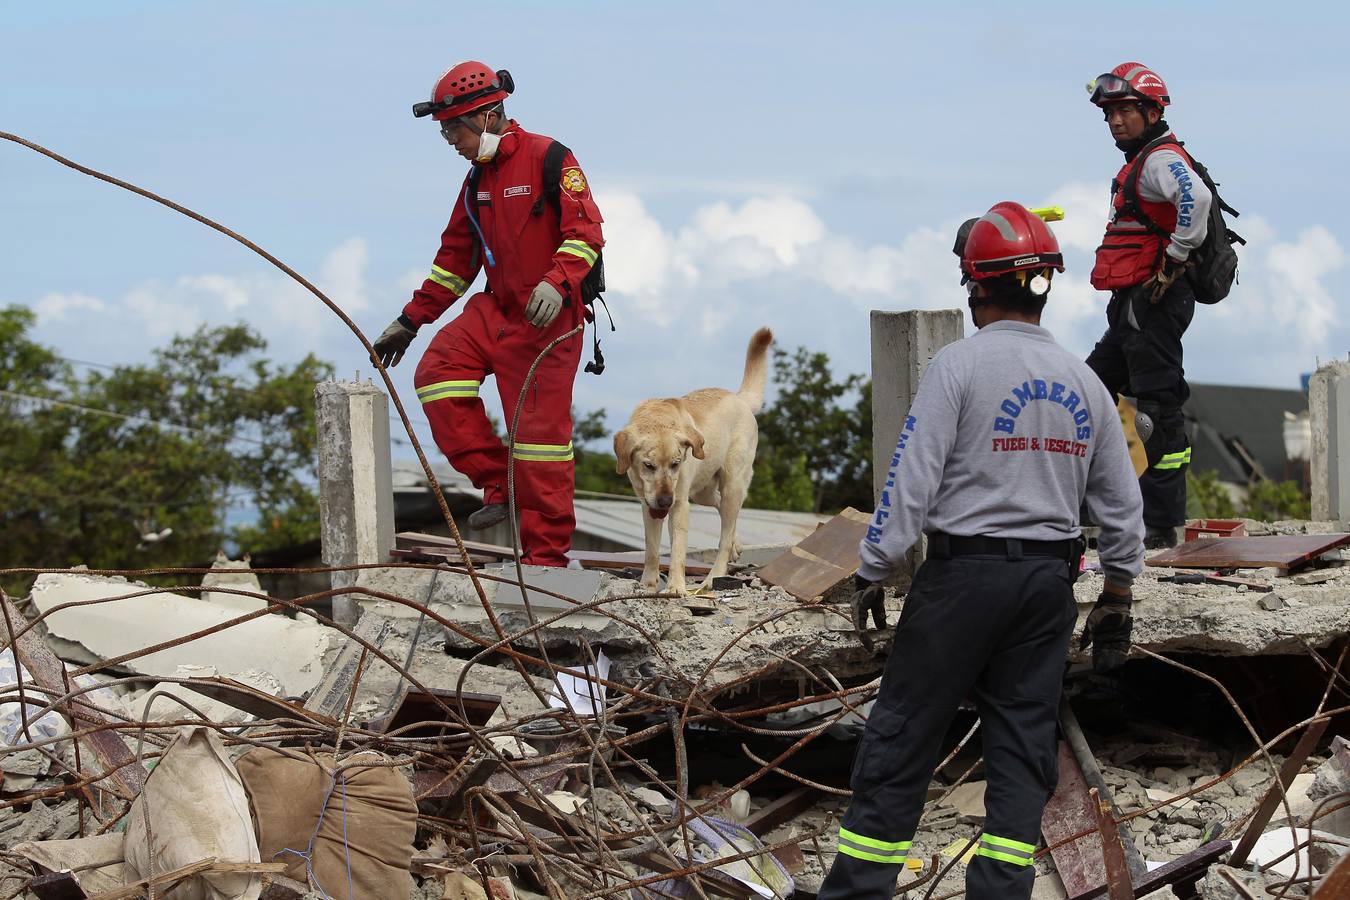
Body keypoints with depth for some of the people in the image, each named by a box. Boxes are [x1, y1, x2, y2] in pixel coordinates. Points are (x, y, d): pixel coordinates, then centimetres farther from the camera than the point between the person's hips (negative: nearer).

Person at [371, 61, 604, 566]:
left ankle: (547, 551, -2)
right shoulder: (478, 179, 15)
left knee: (540, 427, -8)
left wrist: (558, 282, -32)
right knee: (437, 375, -10)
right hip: (495, 311, 8)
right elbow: (456, 258, 23)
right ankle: (500, 486, -5)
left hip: (548, 318, -8)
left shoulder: (549, 159, -9)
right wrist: (410, 321, 21)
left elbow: (586, 231, -15)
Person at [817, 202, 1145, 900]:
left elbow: (912, 480, -13)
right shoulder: (1082, 382, 8)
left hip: (964, 574, -5)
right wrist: (1117, 598, 21)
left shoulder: (960, 364, -9)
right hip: (1049, 580, 5)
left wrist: (873, 572, -6)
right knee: (1023, 744, 9)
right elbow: (1121, 505, 12)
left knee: (900, 738, 1)